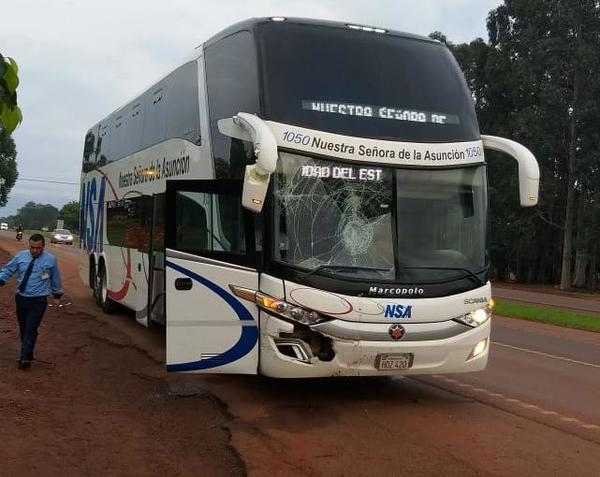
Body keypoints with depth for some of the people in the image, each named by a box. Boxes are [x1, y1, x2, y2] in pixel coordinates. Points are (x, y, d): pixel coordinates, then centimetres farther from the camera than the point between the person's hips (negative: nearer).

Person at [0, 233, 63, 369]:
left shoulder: (50, 259, -3)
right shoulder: (20, 256, 1)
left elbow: (56, 278, 9)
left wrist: (57, 295, 18)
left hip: (38, 301, -4)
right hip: (21, 298, 4)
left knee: (31, 329, -12)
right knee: (23, 328, 12)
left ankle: (25, 358, -12)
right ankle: (26, 355, 25)